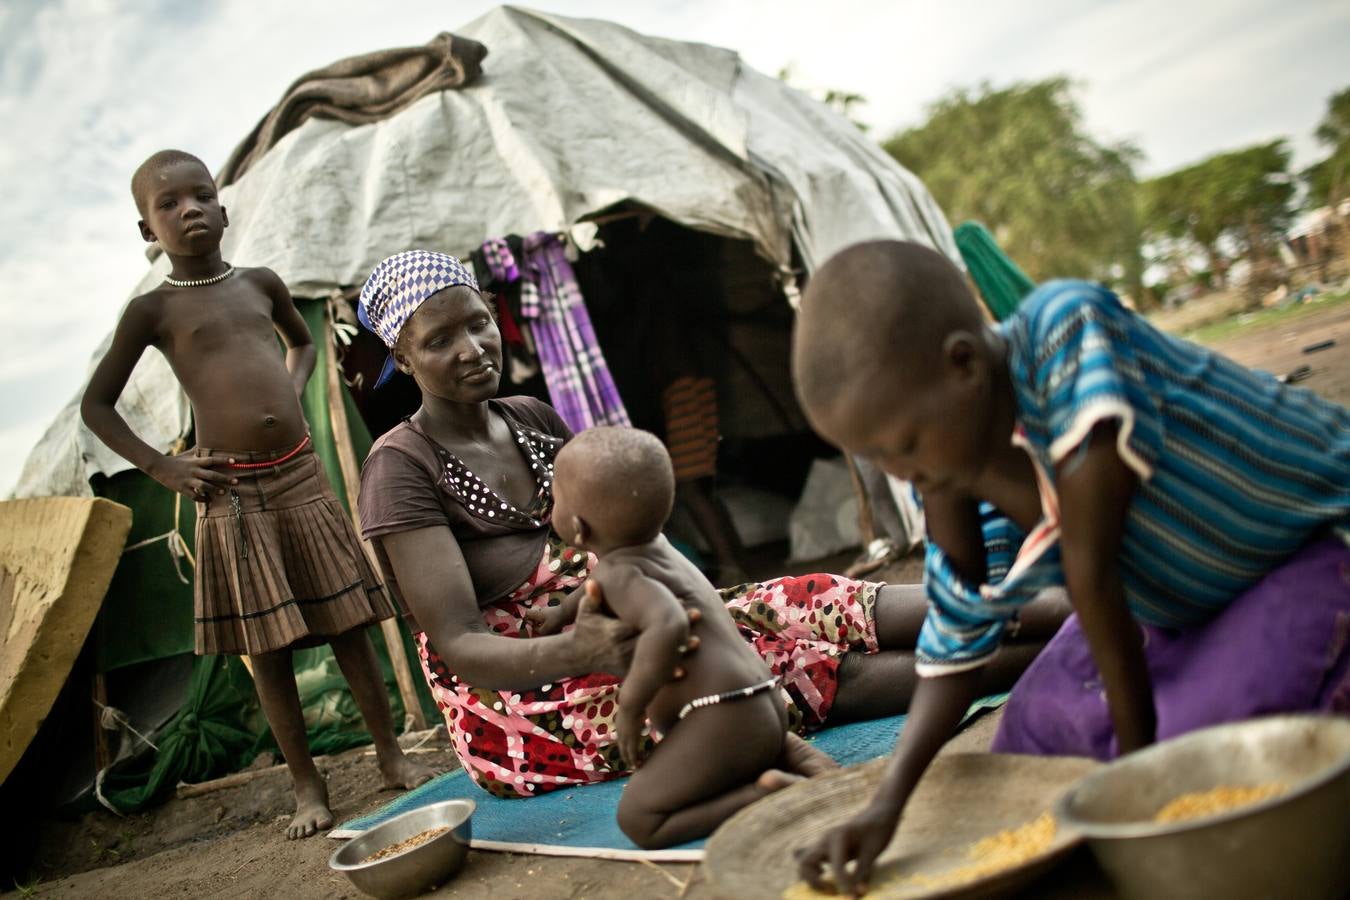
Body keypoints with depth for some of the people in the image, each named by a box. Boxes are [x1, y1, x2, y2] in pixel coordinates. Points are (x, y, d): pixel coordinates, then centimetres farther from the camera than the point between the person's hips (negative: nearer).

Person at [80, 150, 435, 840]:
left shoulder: (259, 283, 8)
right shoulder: (154, 310, -1)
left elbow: (301, 342, 29)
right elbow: (96, 405, 5)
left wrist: (290, 398, 11)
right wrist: (162, 469, -4)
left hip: (300, 474, 3)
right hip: (232, 490, -3)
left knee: (349, 625, 6)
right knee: (267, 646, 4)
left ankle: (391, 756, 18)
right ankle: (308, 786, 15)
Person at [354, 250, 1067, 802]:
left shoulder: (533, 420, 7)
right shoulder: (401, 469, -14)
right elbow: (460, 646, -23)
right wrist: (580, 651, -42)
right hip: (513, 701, -6)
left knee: (815, 610, -15)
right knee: (808, 663, -24)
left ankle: (1060, 615, -16)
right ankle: (1050, 651, -27)